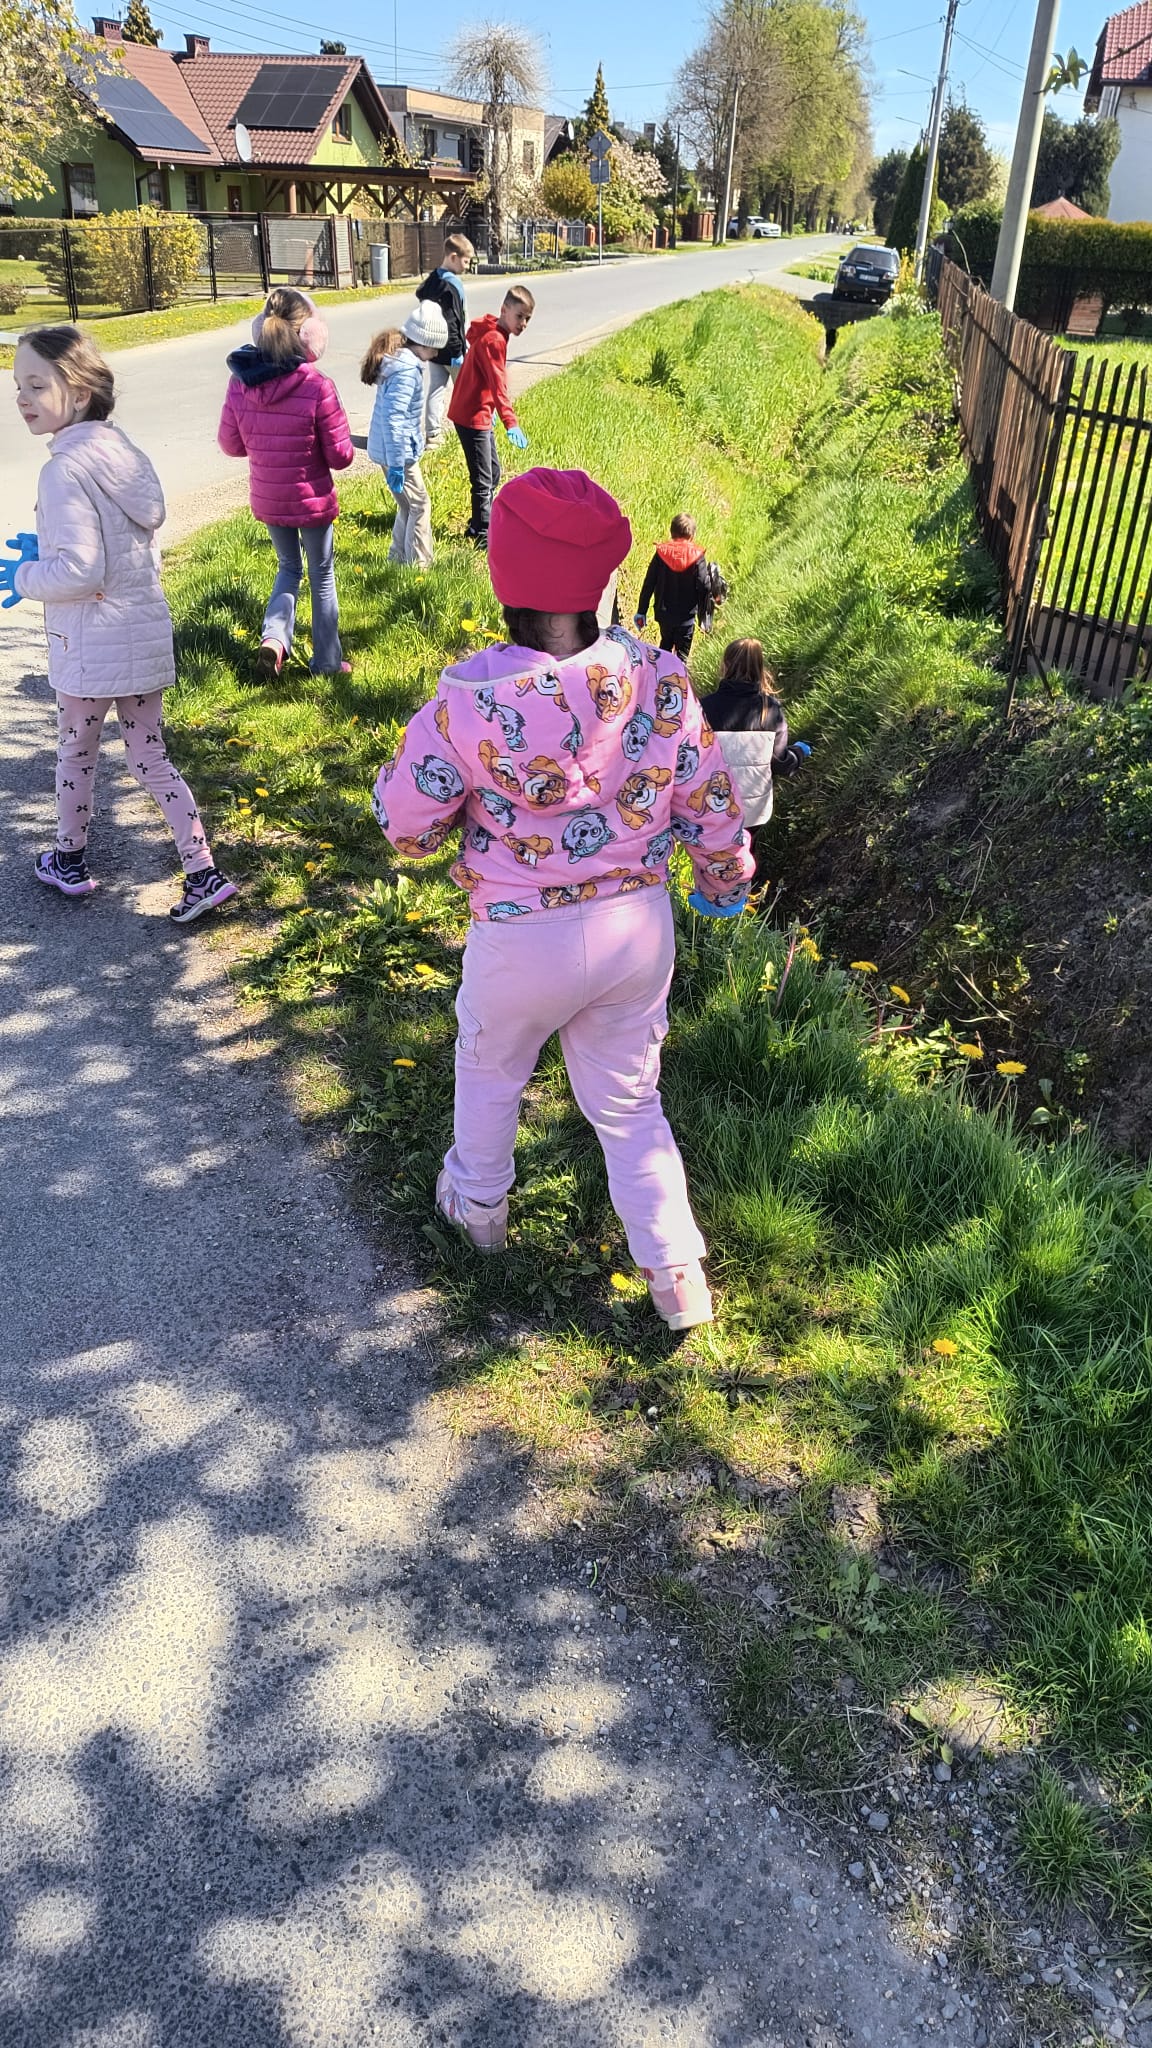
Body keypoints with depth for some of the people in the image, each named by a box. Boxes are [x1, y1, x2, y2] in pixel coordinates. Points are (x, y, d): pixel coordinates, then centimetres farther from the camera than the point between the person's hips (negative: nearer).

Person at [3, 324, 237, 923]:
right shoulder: (121, 449, 5)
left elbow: (79, 572, -23)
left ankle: (69, 862, 33)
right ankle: (204, 874, 9)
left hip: (91, 647, -7)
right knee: (150, 758, 13)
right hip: (146, 632, 7)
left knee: (75, 755, 14)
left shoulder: (66, 469, -19)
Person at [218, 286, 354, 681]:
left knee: (288, 568, 26)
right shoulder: (317, 387, -21)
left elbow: (231, 444, 2)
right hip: (312, 500, -4)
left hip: (266, 500, 4)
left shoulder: (239, 384, -8)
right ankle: (327, 662, 26)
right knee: (322, 576, 16)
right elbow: (340, 456, -15)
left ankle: (273, 637, 4)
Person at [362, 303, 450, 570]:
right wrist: (396, 464, -28)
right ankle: (419, 564, 8)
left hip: (385, 448, 10)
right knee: (420, 505, 1)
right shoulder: (407, 371, -22)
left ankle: (398, 556, 31)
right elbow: (393, 419, -28)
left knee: (408, 505, 21)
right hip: (396, 451, -10)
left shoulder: (396, 359, 10)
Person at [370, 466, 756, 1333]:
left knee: (490, 1071, 28)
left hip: (522, 941, -2)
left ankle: (479, 1205, 51)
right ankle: (678, 1274, 24)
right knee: (629, 1103, 21)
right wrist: (726, 873, 18)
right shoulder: (658, 678, -13)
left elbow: (405, 824, -10)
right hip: (639, 926, 3)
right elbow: (709, 803, -1)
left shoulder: (470, 699, -22)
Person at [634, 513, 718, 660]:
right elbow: (704, 587, -11)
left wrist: (641, 612, 3)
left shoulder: (661, 553, -5)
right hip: (687, 615, -3)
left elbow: (648, 584, -4)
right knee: (682, 653, 7)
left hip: (664, 613, 3)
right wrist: (705, 616, -1)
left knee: (666, 646, 25)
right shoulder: (697, 556, -10)